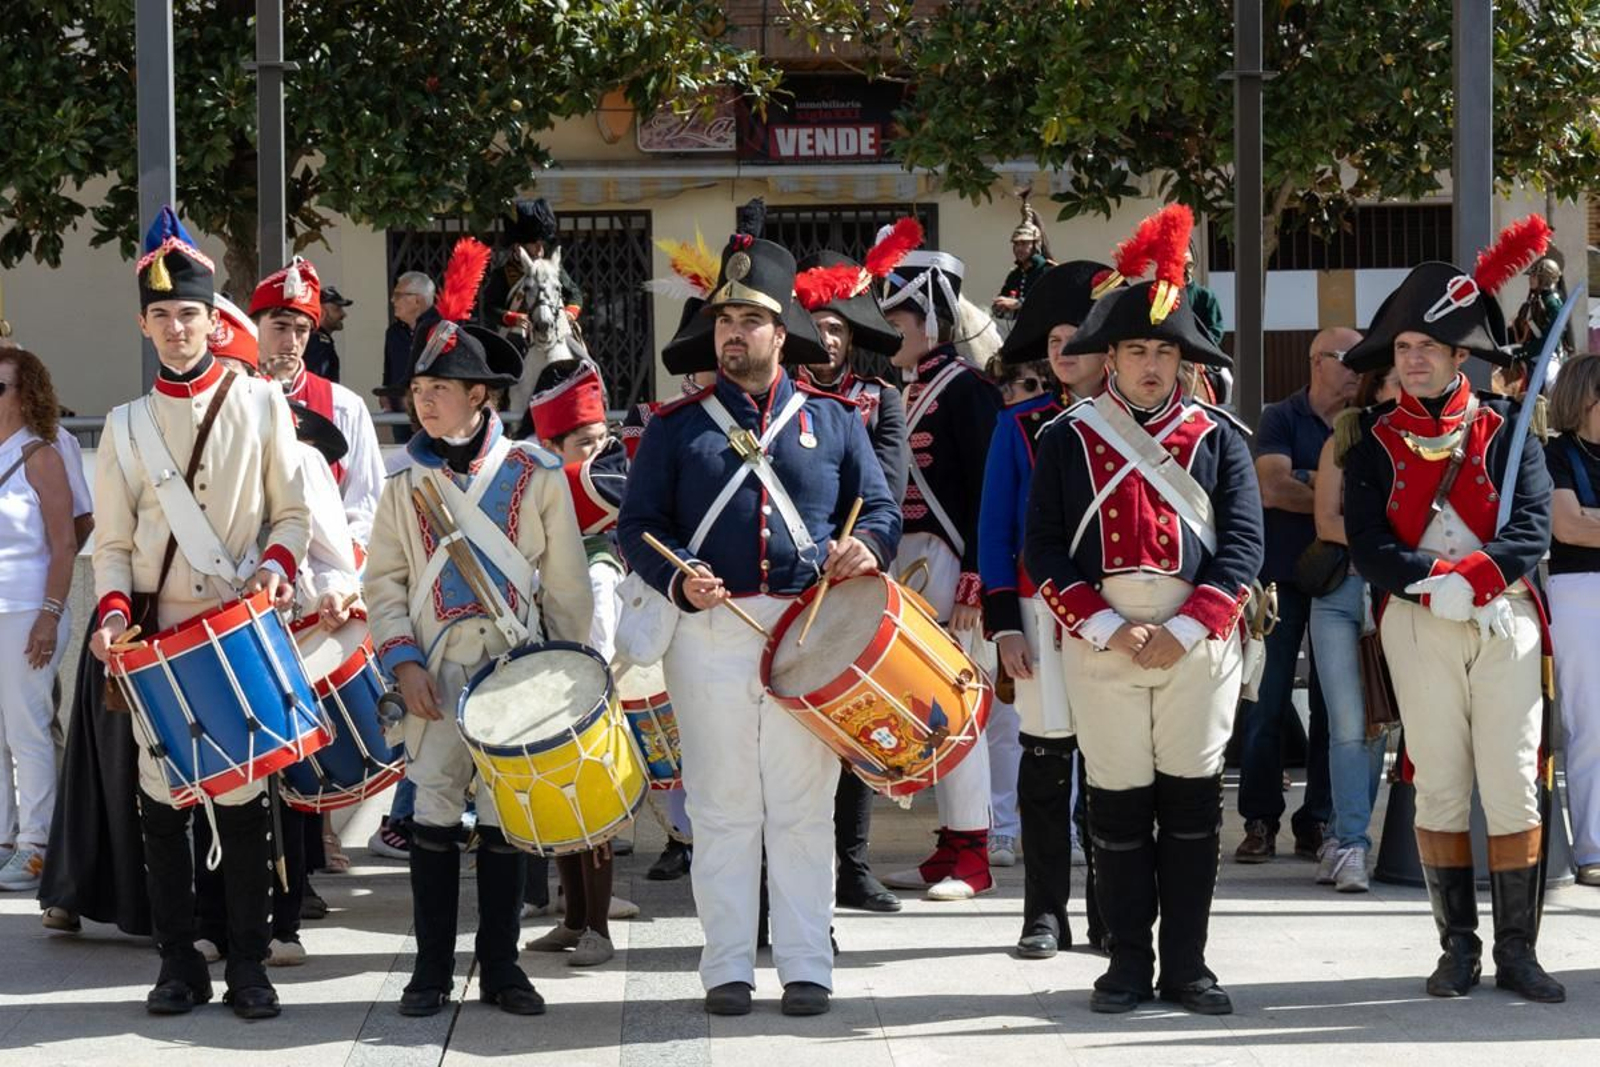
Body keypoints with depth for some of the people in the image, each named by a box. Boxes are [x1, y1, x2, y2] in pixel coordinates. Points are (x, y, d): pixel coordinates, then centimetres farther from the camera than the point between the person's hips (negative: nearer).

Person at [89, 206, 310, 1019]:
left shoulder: (261, 404, 5)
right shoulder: (126, 424, 9)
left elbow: (294, 510, 6)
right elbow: (113, 540, 8)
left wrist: (274, 565, -13)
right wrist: (114, 608, -9)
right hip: (159, 632, 2)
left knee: (242, 796, -1)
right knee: (163, 799, 2)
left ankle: (248, 964, 7)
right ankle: (179, 962, 11)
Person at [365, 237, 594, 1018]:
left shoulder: (536, 476, 0)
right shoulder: (405, 484, 5)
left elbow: (566, 582, 3)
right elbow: (384, 582, 6)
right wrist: (403, 661, -7)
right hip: (438, 672, 1)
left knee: (504, 820, 4)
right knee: (434, 817, 1)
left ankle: (500, 969, 12)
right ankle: (432, 970, 9)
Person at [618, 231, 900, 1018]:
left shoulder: (832, 420, 12)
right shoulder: (675, 426, 10)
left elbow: (881, 508, 13)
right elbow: (637, 525, 7)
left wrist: (866, 546, -10)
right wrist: (679, 579, -12)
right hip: (711, 631, 0)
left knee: (804, 807, 1)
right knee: (723, 809, 3)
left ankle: (806, 968, 6)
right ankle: (727, 970, 8)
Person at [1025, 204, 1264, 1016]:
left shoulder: (1218, 438, 6)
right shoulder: (1069, 441, 5)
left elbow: (1243, 545, -1)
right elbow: (1043, 551, 0)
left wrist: (1182, 632, -12)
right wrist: (1110, 630, -11)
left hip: (1198, 641, 0)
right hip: (1101, 640, 0)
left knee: (1193, 800, 2)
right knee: (1118, 804, 3)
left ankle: (1185, 964, 9)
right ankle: (1128, 963, 11)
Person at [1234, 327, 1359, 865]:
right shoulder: (1281, 418, 1)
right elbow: (1272, 487, -12)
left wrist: (1308, 481, -11)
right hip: (1281, 576, -3)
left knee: (1333, 703, 2)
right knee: (1266, 701, -3)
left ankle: (1319, 823, 8)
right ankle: (1260, 822, 3)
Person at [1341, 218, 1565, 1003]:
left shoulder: (1506, 430, 5)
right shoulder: (1376, 440, 6)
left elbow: (1532, 531, -6)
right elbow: (1365, 545, -5)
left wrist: (1472, 577, -20)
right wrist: (1433, 582, -18)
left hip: (1504, 619, 0)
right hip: (1417, 625, 0)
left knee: (1513, 785, -3)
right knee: (1439, 786, 3)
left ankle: (1518, 952, 4)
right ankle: (1458, 949, 11)